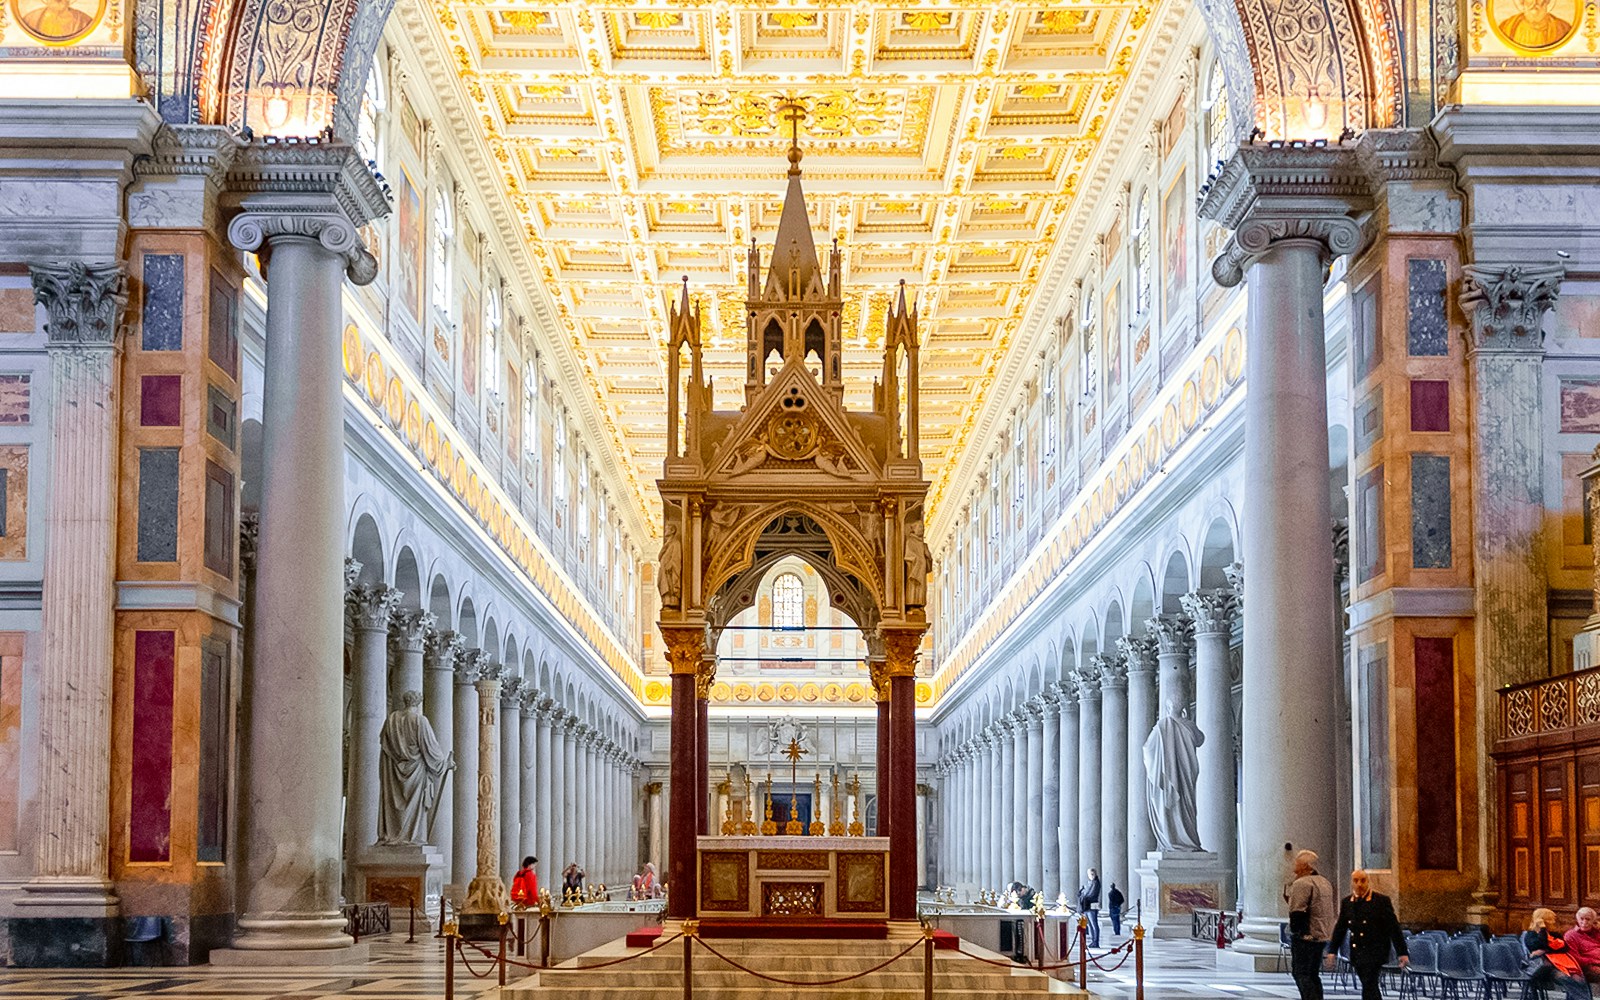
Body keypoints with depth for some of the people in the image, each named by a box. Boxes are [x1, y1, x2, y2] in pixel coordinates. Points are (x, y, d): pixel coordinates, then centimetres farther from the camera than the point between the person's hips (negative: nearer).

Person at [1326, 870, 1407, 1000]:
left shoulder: (1382, 901, -6)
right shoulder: (1347, 903, 9)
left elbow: (1394, 928, -8)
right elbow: (1340, 928, 14)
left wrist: (1402, 953, -10)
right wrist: (1332, 950, 10)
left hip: (1375, 953, -5)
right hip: (1356, 954, 5)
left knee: (1369, 988, -14)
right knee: (1370, 989, 13)